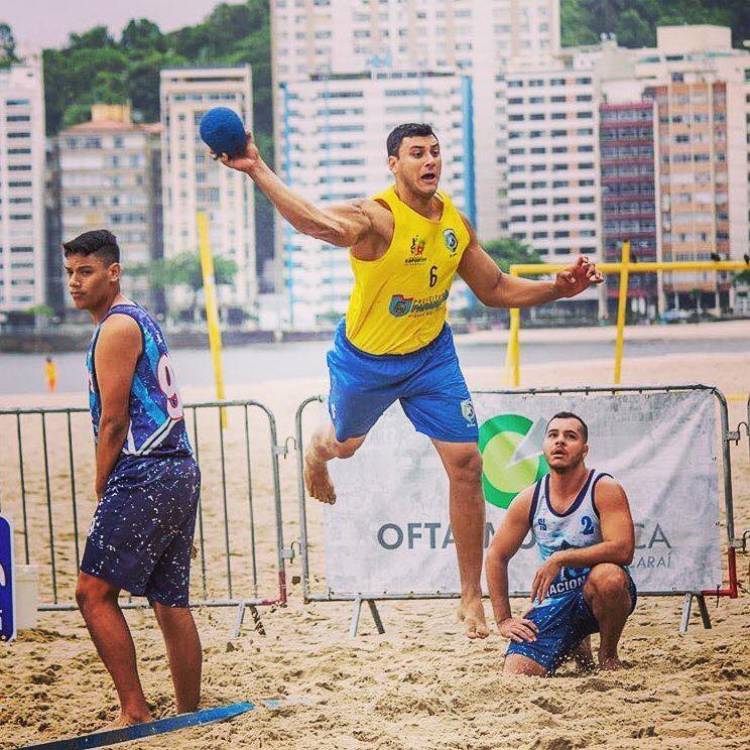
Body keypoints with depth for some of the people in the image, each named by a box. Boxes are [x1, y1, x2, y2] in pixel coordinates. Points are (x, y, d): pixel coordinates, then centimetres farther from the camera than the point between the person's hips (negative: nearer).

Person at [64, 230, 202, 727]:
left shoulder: (116, 328, -8)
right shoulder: (141, 321, 22)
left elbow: (113, 421, -12)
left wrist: (101, 487, -2)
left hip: (144, 476, -10)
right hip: (180, 470, 10)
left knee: (94, 591, -9)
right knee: (171, 602, 10)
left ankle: (135, 711, -13)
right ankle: (190, 716, 12)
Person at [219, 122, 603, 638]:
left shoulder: (456, 223, -6)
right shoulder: (376, 218, -26)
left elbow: (495, 289, 8)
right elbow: (317, 223, -48)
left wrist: (558, 289, -5)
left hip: (431, 355, 3)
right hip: (365, 359, -3)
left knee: (467, 465, -6)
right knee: (345, 444, 22)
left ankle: (472, 598, 4)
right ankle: (316, 453, 66)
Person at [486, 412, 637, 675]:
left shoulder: (604, 489, -13)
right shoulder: (528, 500, 0)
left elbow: (622, 550, -26)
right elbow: (496, 556, 10)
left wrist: (561, 559, -28)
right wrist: (503, 620, 4)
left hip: (598, 594, -4)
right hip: (554, 600, 4)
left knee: (608, 575, -40)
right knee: (516, 675, -15)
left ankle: (608, 654, -9)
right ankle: (576, 647, 21)